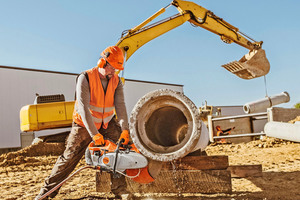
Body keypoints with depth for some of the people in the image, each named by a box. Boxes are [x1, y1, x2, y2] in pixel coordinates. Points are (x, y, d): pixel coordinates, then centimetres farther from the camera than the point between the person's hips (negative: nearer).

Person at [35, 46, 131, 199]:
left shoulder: (117, 81, -7)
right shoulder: (85, 78, -21)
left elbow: (120, 106, -17)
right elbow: (84, 108, -29)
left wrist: (124, 130, -32)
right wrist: (94, 134, -35)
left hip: (107, 123, 4)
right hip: (84, 124, -4)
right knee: (70, 157, -3)